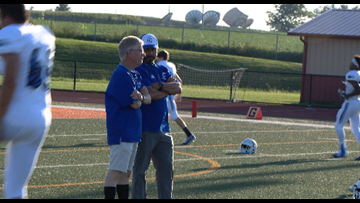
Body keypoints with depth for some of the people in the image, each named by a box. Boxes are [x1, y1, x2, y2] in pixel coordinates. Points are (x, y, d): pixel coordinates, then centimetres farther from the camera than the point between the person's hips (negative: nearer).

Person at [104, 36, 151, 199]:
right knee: (115, 172, -11)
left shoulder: (135, 75, 15)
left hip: (133, 132, 10)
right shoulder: (121, 75, -16)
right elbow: (135, 104, -18)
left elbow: (149, 98, 6)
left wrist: (142, 97, -16)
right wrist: (139, 99, 3)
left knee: (126, 173, 13)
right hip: (122, 132, -10)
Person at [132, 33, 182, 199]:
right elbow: (150, 94, -18)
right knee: (140, 170, -2)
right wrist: (168, 89, -3)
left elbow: (178, 88, 2)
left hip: (163, 129, 7)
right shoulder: (139, 70, -7)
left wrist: (160, 86, -12)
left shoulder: (161, 71, 16)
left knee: (166, 169, 10)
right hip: (145, 129, -7)